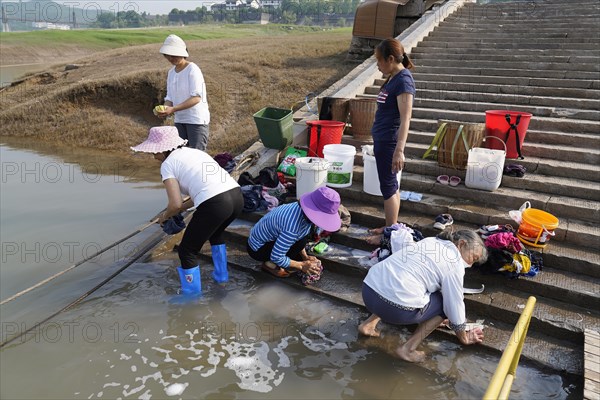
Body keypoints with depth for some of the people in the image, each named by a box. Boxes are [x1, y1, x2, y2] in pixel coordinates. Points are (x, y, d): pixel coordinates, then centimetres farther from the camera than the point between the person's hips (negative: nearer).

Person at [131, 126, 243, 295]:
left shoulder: (168, 163, 5)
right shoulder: (194, 152, 27)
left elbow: (175, 204, -2)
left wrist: (165, 216, 19)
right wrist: (183, 208, 34)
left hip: (216, 205, -8)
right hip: (237, 196, 8)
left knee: (187, 251, 14)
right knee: (215, 233, 38)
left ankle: (192, 296, 26)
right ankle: (221, 275, 50)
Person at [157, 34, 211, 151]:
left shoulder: (192, 69, -11)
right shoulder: (171, 73, 11)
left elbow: (196, 98, -19)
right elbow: (169, 97, 12)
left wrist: (173, 109, -26)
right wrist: (165, 108, -12)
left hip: (196, 119, -7)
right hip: (179, 120, 7)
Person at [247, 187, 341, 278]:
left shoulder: (301, 207, -12)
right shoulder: (292, 226, -37)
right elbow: (276, 258, -31)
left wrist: (305, 257, -3)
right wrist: (301, 265, -20)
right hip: (257, 249, -9)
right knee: (301, 241, -23)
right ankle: (270, 264, -7)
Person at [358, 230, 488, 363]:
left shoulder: (431, 241, 21)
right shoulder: (454, 263, 0)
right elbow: (454, 304, 6)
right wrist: (464, 337, 24)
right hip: (395, 309, -7)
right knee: (445, 302, 13)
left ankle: (369, 324, 22)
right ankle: (408, 348, 8)